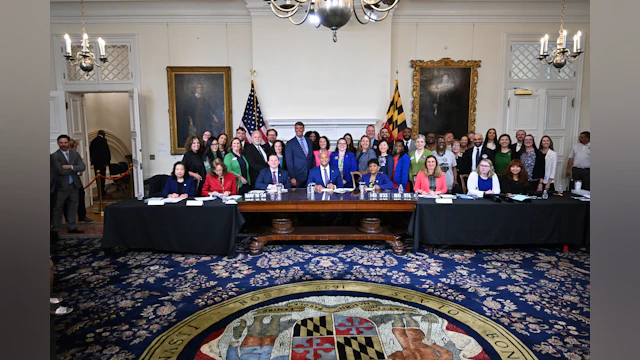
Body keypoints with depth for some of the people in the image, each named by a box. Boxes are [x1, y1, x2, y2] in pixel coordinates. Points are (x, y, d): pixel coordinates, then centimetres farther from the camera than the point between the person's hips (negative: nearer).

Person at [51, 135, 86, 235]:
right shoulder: (54, 156, -9)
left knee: (73, 206, 14)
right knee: (58, 208, 2)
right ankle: (55, 229, 12)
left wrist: (70, 166, -18)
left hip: (74, 184, 5)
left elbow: (82, 167, -6)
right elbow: (61, 171, -20)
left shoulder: (75, 154, 6)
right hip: (61, 186, -5)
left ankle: (71, 227, 27)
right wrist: (75, 169, -10)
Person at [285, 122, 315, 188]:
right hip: (298, 176, -3)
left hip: (310, 175, 3)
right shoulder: (290, 143, -1)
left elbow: (313, 157, 15)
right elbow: (289, 162, -4)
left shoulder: (310, 141, 12)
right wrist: (292, 177, -10)